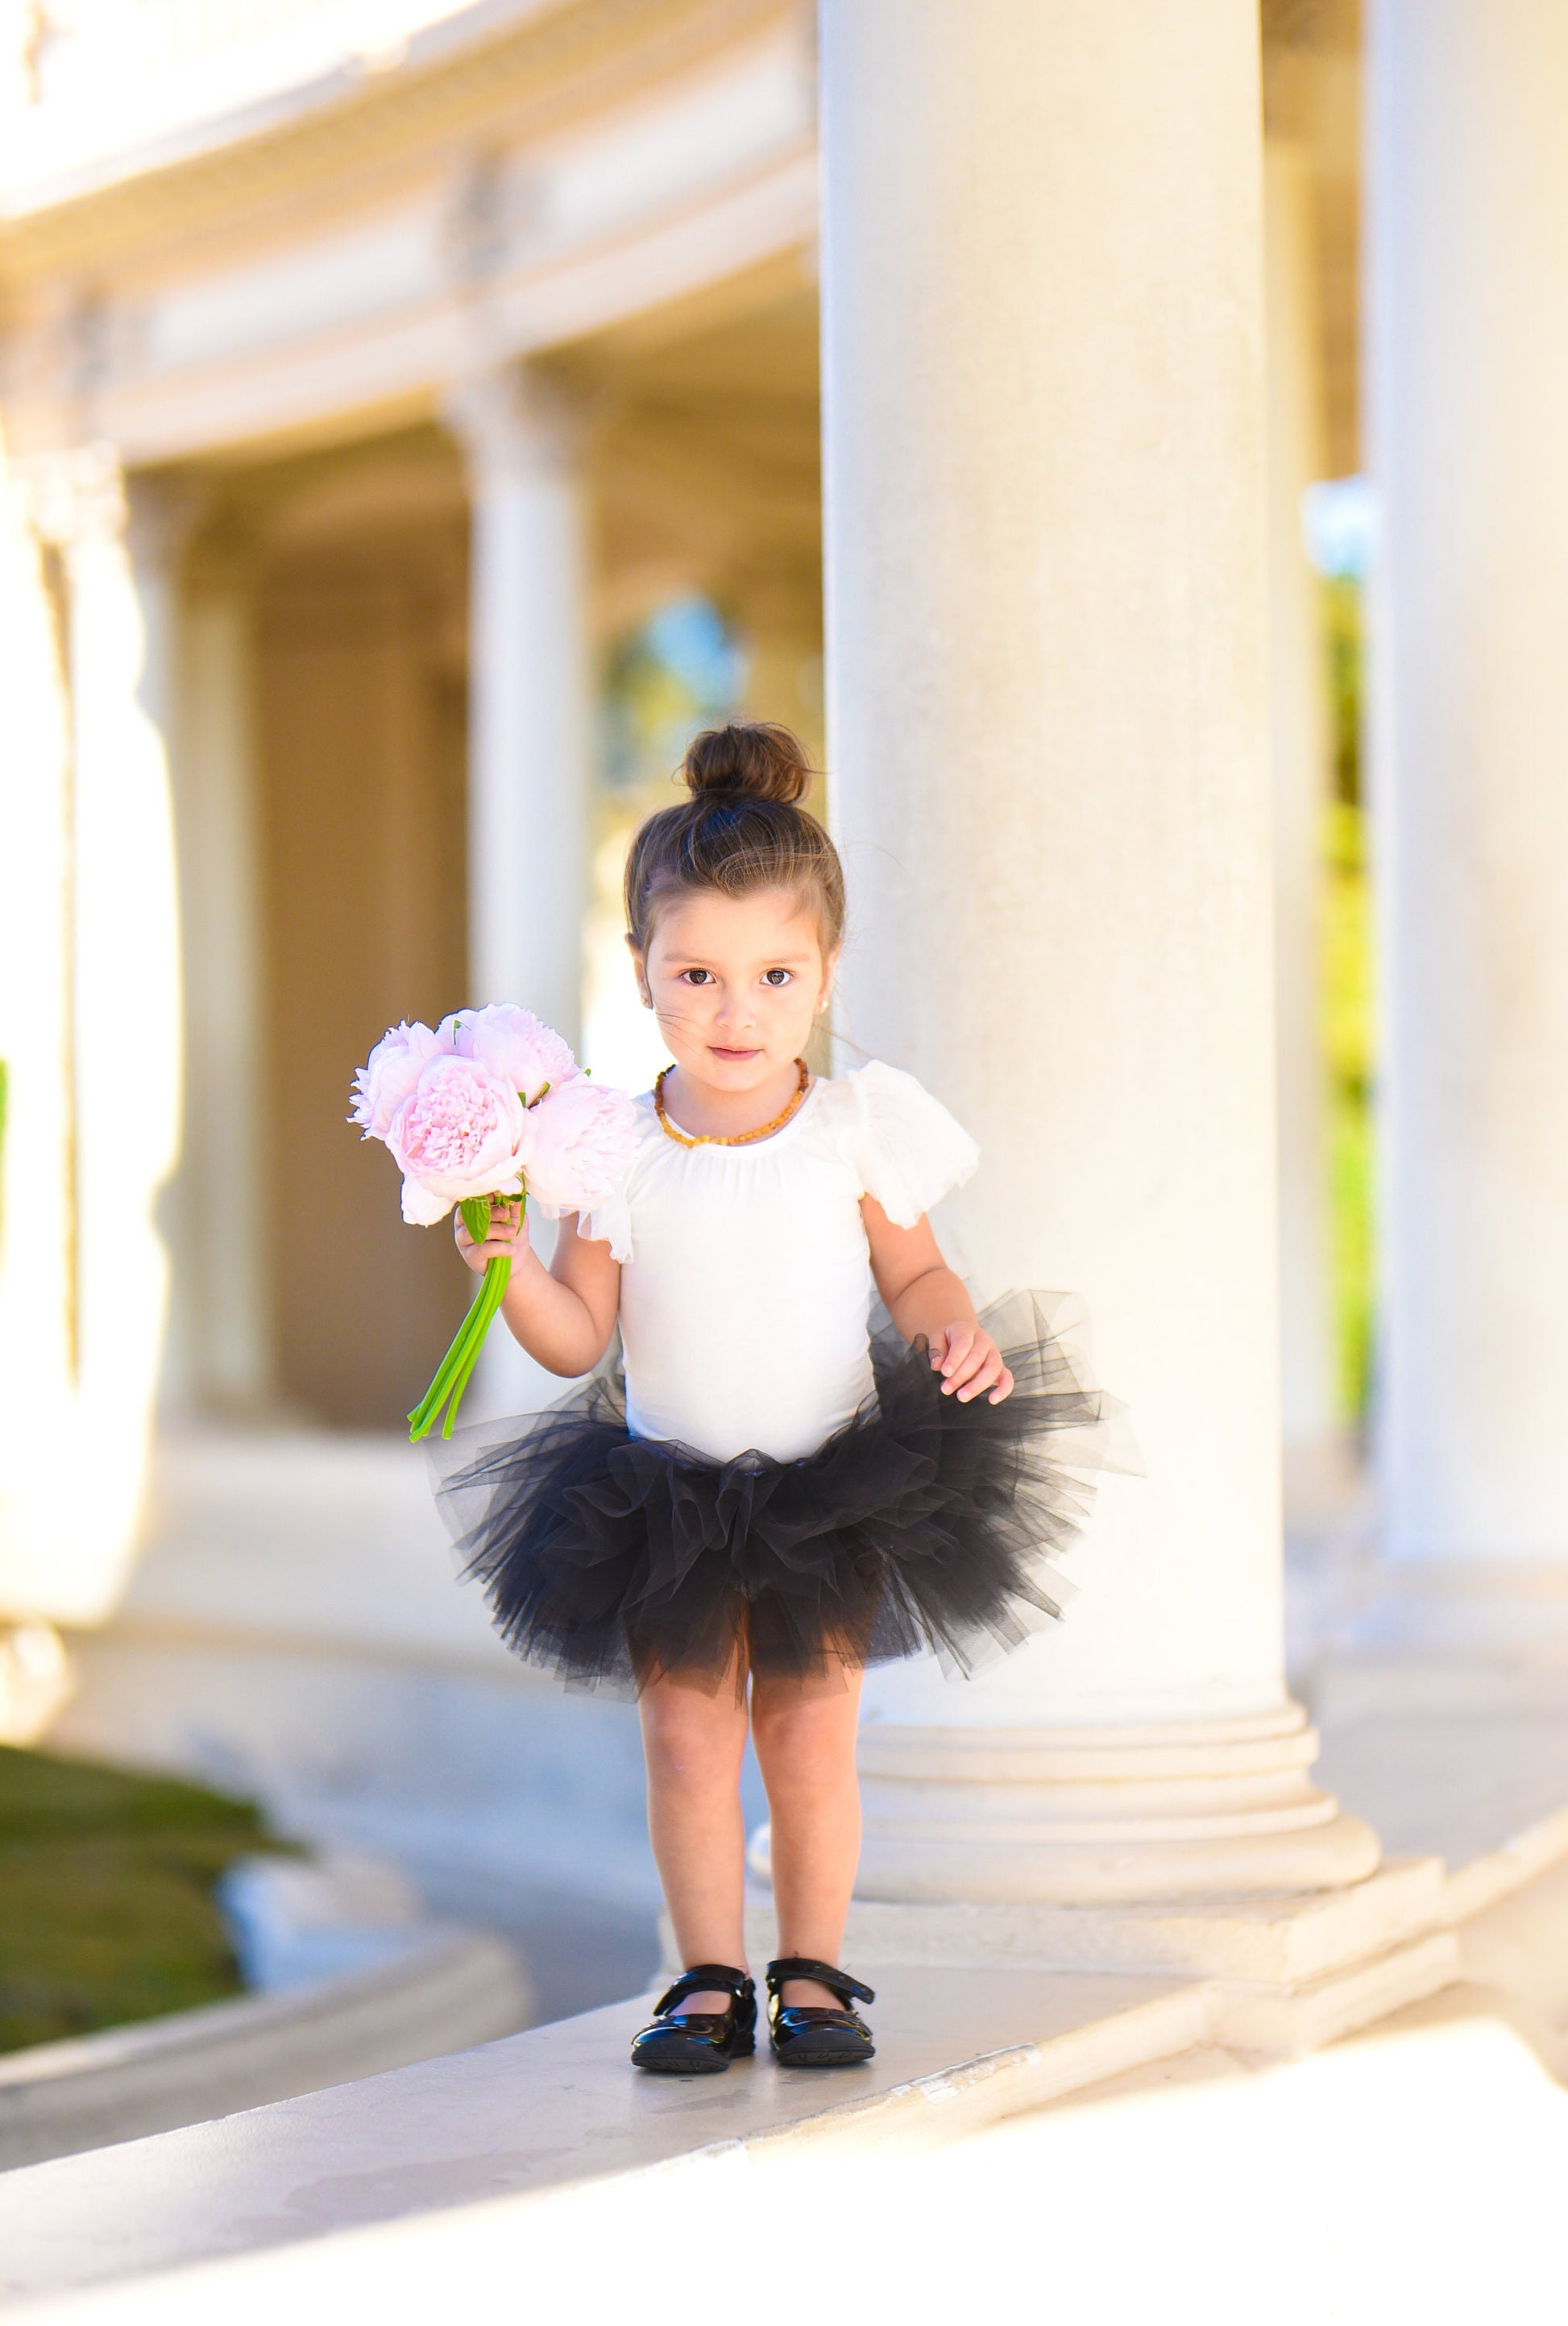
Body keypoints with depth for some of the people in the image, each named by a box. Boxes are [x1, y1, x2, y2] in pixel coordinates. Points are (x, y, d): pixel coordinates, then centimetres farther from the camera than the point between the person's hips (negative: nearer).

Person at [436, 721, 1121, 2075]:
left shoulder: (860, 1129, -5)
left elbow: (912, 1272, 6)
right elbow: (578, 1338, -2)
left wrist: (955, 1329, -15)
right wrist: (508, 1266, -20)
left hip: (833, 1486, 0)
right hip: (670, 1497, 1)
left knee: (811, 1736, 2)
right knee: (688, 1735, 1)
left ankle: (812, 1973, 17)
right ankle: (711, 1981, 15)